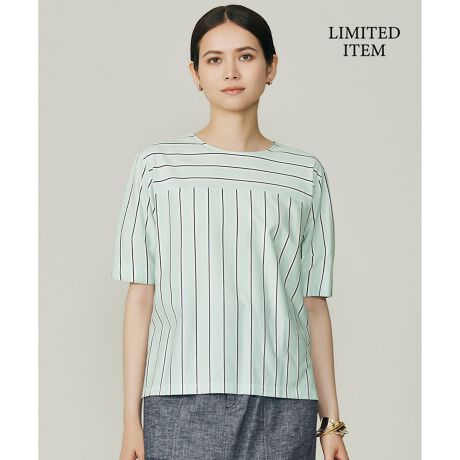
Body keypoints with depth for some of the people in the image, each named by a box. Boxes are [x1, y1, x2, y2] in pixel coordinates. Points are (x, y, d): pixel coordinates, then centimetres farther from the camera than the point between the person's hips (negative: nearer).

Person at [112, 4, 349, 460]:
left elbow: (314, 304, 9)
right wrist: (131, 419, 1)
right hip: (181, 402, -1)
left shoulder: (305, 174, 7)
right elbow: (141, 296, 4)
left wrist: (332, 420, 8)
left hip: (282, 404, 1)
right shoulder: (158, 164, 4)